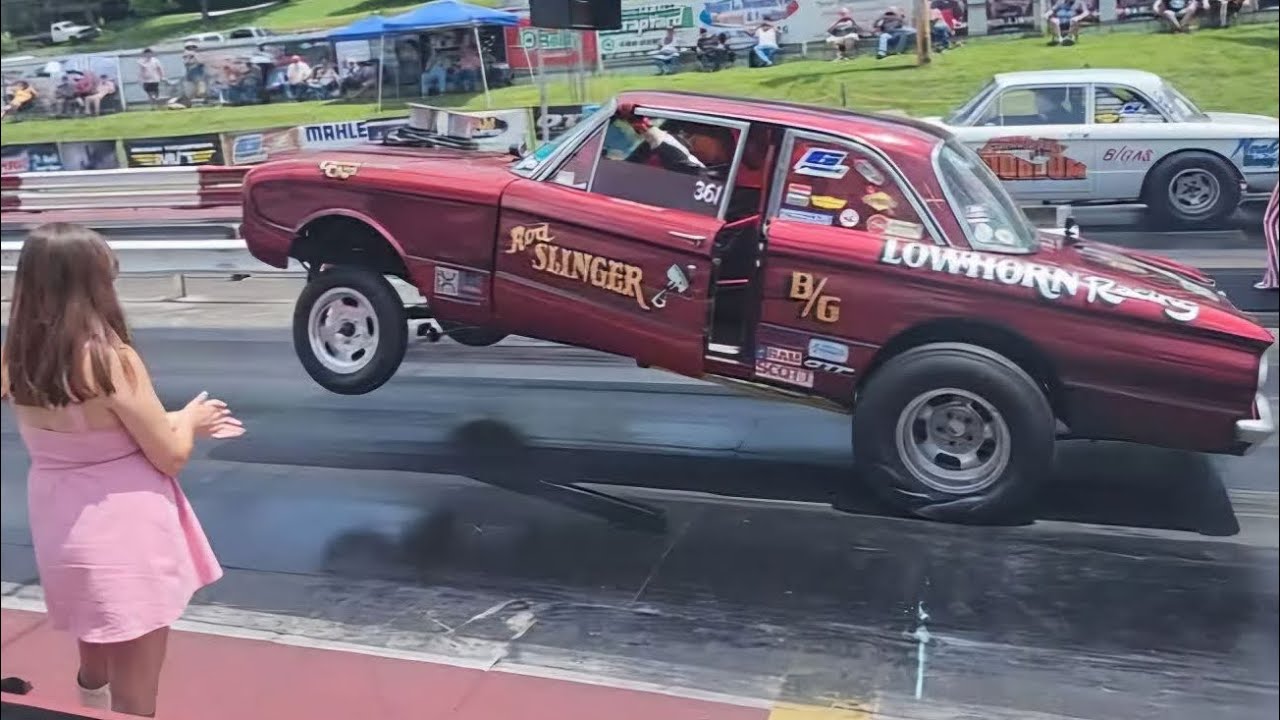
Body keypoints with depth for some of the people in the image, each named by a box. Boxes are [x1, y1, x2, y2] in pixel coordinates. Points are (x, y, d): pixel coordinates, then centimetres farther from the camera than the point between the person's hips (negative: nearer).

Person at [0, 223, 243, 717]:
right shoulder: (112, 360, -24)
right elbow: (172, 456, -15)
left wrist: (179, 422, 13)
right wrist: (188, 419, 6)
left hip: (61, 538, 7)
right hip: (125, 540, -7)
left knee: (95, 670, 29)